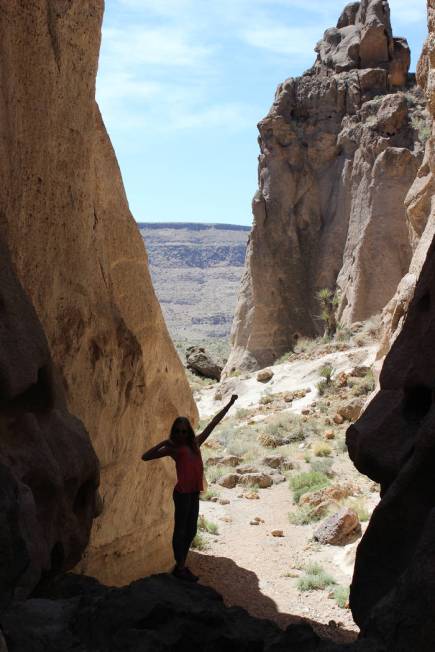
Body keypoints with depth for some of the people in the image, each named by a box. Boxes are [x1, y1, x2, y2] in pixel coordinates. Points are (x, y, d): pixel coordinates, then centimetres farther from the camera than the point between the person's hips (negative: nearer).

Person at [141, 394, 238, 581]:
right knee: (180, 530, 0)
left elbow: (213, 423, 19)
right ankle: (179, 568, 7)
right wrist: (163, 443, -12)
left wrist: (229, 404, 24)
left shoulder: (195, 444, 13)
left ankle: (182, 565, 23)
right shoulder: (173, 448, -1)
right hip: (182, 493, -7)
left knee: (191, 531, 12)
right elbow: (145, 457, -5)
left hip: (194, 493, 7)